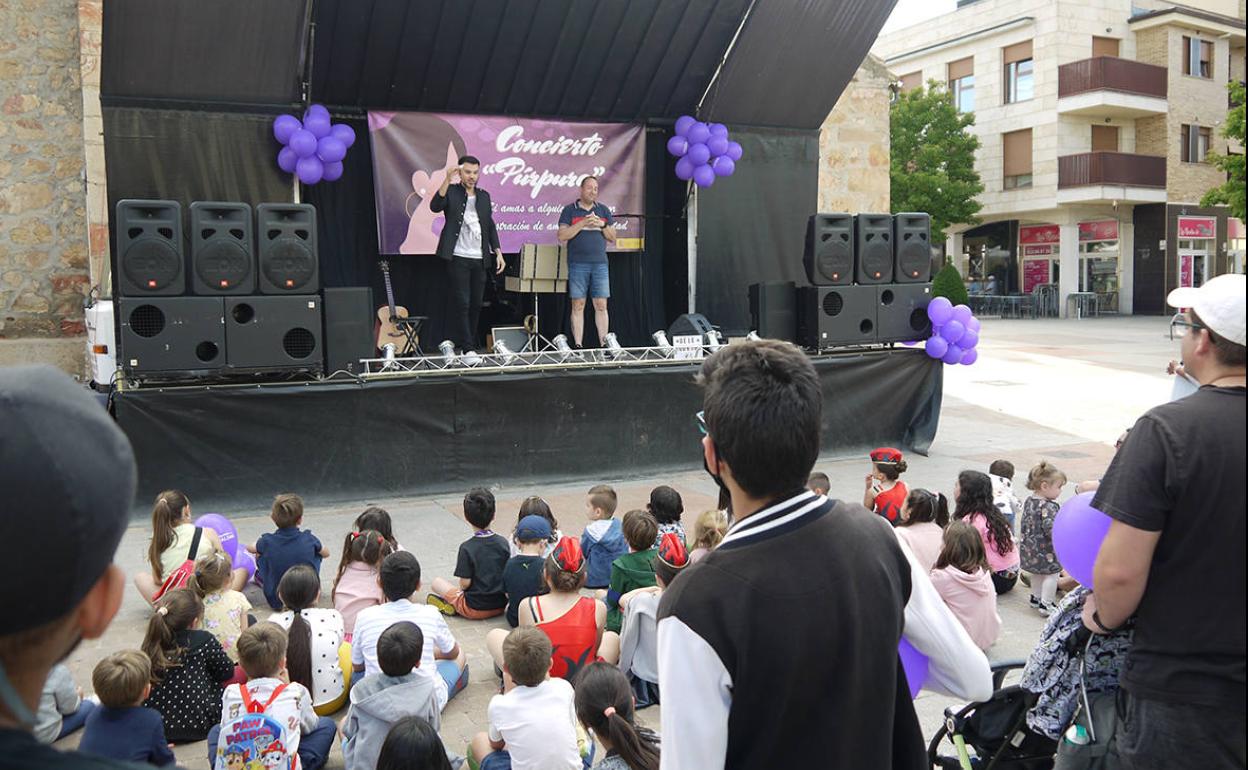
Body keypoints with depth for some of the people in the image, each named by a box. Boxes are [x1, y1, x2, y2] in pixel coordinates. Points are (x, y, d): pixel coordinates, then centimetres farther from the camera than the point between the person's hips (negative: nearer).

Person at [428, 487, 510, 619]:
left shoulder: (467, 547, -18)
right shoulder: (503, 543, -6)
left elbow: (465, 583, -17)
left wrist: (460, 588, 5)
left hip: (474, 609, -4)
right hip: (500, 606, 4)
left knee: (437, 582, 16)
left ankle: (451, 606, 1)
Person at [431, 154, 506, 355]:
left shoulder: (484, 196, 15)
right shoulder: (451, 192, 0)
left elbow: (490, 226, 18)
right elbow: (435, 206, -19)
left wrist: (498, 252, 10)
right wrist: (447, 180, -28)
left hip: (480, 259, 5)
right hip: (458, 258, -5)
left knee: (476, 304, 7)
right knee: (462, 303, -7)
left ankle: (469, 344, 16)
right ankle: (467, 348, -4)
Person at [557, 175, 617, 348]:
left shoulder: (603, 210, 15)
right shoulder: (569, 210, 6)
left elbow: (613, 238, 14)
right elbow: (562, 236, -5)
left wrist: (603, 225, -5)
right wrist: (583, 223, -12)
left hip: (600, 264, 2)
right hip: (577, 264, -2)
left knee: (601, 305, -1)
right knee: (578, 306, -2)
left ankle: (604, 344, 1)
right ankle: (578, 345, 1)